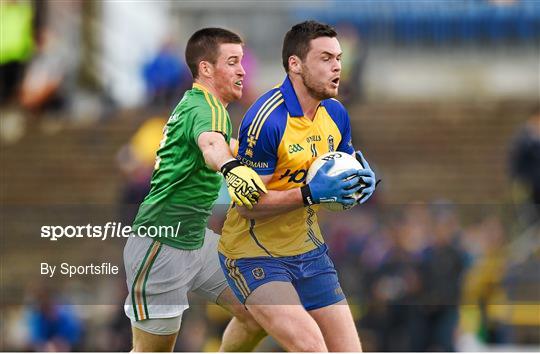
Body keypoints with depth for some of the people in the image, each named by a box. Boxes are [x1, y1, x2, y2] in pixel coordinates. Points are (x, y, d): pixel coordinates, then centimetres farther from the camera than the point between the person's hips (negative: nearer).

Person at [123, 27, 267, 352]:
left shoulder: (193, 102, 11)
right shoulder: (206, 107, -20)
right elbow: (210, 143, -47)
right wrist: (231, 168, -67)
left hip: (195, 239, 10)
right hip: (161, 247, -10)